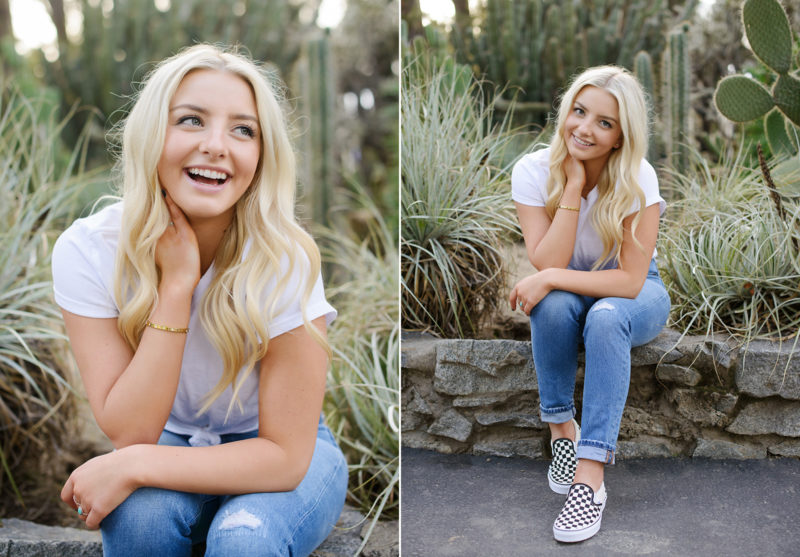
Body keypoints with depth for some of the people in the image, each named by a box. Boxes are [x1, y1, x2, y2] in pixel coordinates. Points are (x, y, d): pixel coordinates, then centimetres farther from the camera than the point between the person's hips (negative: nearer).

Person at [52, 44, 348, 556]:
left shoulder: (285, 259, -26)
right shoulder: (87, 250, -19)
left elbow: (286, 455, -22)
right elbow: (129, 433, -23)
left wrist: (133, 466, -29)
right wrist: (175, 283, -31)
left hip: (282, 453, -1)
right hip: (171, 440, 2)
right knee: (140, 511, -30)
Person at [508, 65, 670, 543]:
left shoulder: (637, 178, -22)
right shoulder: (534, 170, -18)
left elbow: (630, 280, -25)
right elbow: (547, 264, -26)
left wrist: (551, 279, -33)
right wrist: (573, 185, -30)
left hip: (634, 295, -1)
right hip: (569, 292, 2)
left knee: (605, 317, -36)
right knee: (552, 304, -34)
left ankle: (591, 474, -35)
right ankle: (562, 429, -15)